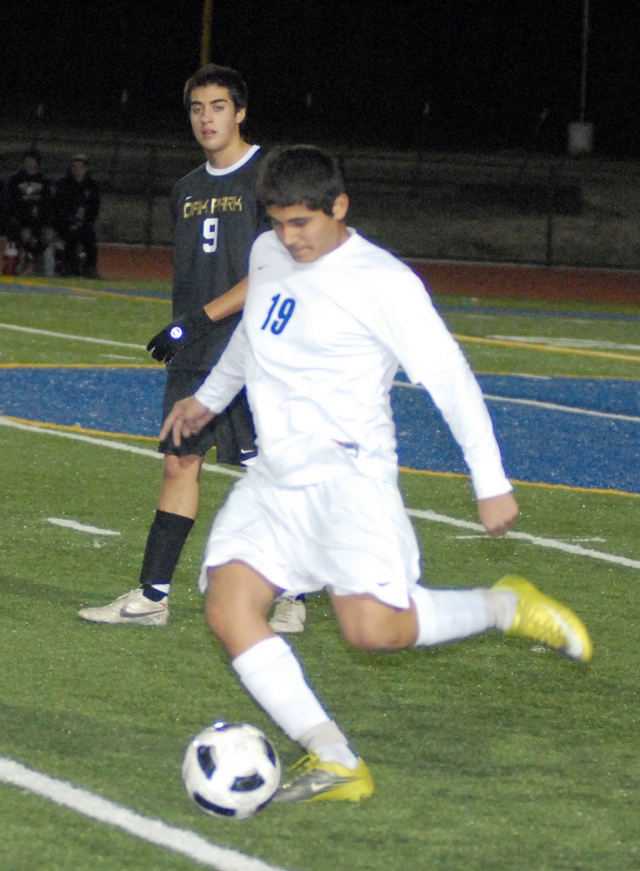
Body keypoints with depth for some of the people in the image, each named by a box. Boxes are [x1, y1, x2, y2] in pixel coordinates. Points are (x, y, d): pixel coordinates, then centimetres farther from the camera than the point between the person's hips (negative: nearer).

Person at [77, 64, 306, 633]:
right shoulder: (188, 189, 16)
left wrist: (199, 320, -18)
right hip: (193, 355, 7)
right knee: (180, 463, 6)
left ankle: (293, 598, 6)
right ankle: (152, 597, 9)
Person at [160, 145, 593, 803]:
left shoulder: (382, 281, -11)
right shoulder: (266, 255, 10)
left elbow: (450, 377, -8)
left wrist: (492, 484, -9)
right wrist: (208, 398, 43)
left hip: (347, 472, -7)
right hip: (274, 477, 7)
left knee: (374, 626, -23)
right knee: (228, 608, -14)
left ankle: (505, 606, 6)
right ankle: (334, 763, -14)